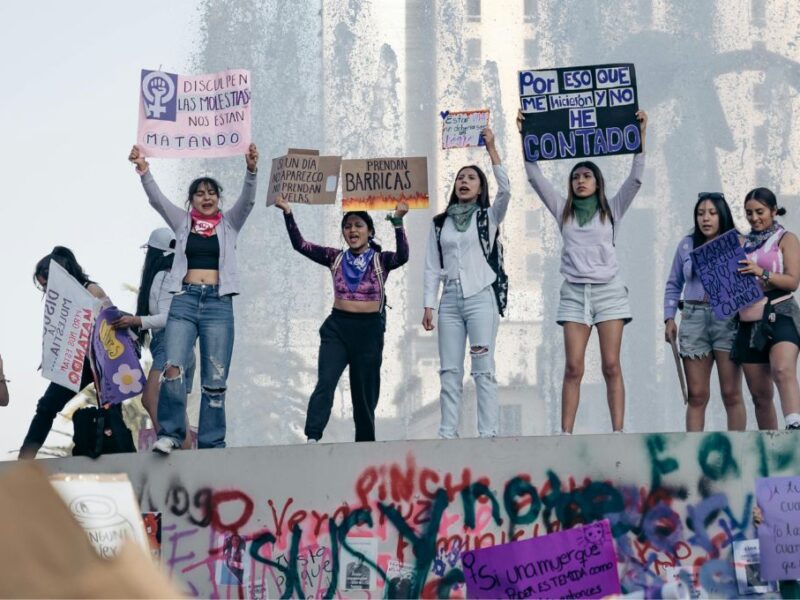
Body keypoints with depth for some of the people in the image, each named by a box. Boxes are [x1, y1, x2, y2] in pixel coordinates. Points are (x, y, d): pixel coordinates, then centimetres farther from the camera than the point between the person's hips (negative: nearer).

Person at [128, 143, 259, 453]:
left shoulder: (229, 223, 12)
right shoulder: (183, 222, 13)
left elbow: (247, 200, -4)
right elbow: (157, 199, 1)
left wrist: (251, 170, -23)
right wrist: (144, 171, -16)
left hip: (218, 302, 0)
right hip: (185, 299, 0)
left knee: (215, 380, -1)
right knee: (173, 368, -19)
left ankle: (212, 444, 4)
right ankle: (170, 433, -9)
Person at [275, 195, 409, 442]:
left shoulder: (381, 260, 4)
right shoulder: (336, 258, 10)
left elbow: (402, 256, -17)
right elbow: (300, 245, 3)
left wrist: (398, 222, -29)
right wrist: (288, 214, -8)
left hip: (369, 330, -1)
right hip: (337, 327, 1)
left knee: (365, 392, 5)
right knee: (325, 382, -16)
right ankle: (312, 438, -27)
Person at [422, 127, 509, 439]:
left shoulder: (488, 217, 6)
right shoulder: (440, 223, 14)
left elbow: (505, 190, -13)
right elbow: (432, 267, 13)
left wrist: (491, 149, -14)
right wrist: (428, 305, 5)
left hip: (481, 297, -4)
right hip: (450, 299, 4)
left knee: (483, 370, -7)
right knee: (449, 371, 1)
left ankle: (488, 433, -9)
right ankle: (448, 433, 0)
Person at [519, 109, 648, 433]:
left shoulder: (611, 209, 10)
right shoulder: (563, 210, 13)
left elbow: (635, 178, 1)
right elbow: (536, 177, 9)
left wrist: (641, 135, -6)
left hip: (608, 289, -1)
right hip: (574, 291, 1)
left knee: (611, 366, -5)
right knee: (573, 367, -6)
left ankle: (618, 432, -8)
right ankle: (565, 433, -9)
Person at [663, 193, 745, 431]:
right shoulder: (687, 245, 12)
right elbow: (673, 285, 17)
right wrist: (669, 318, 7)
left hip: (728, 320, -2)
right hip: (693, 319, 3)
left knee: (731, 394, -1)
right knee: (697, 395, 3)